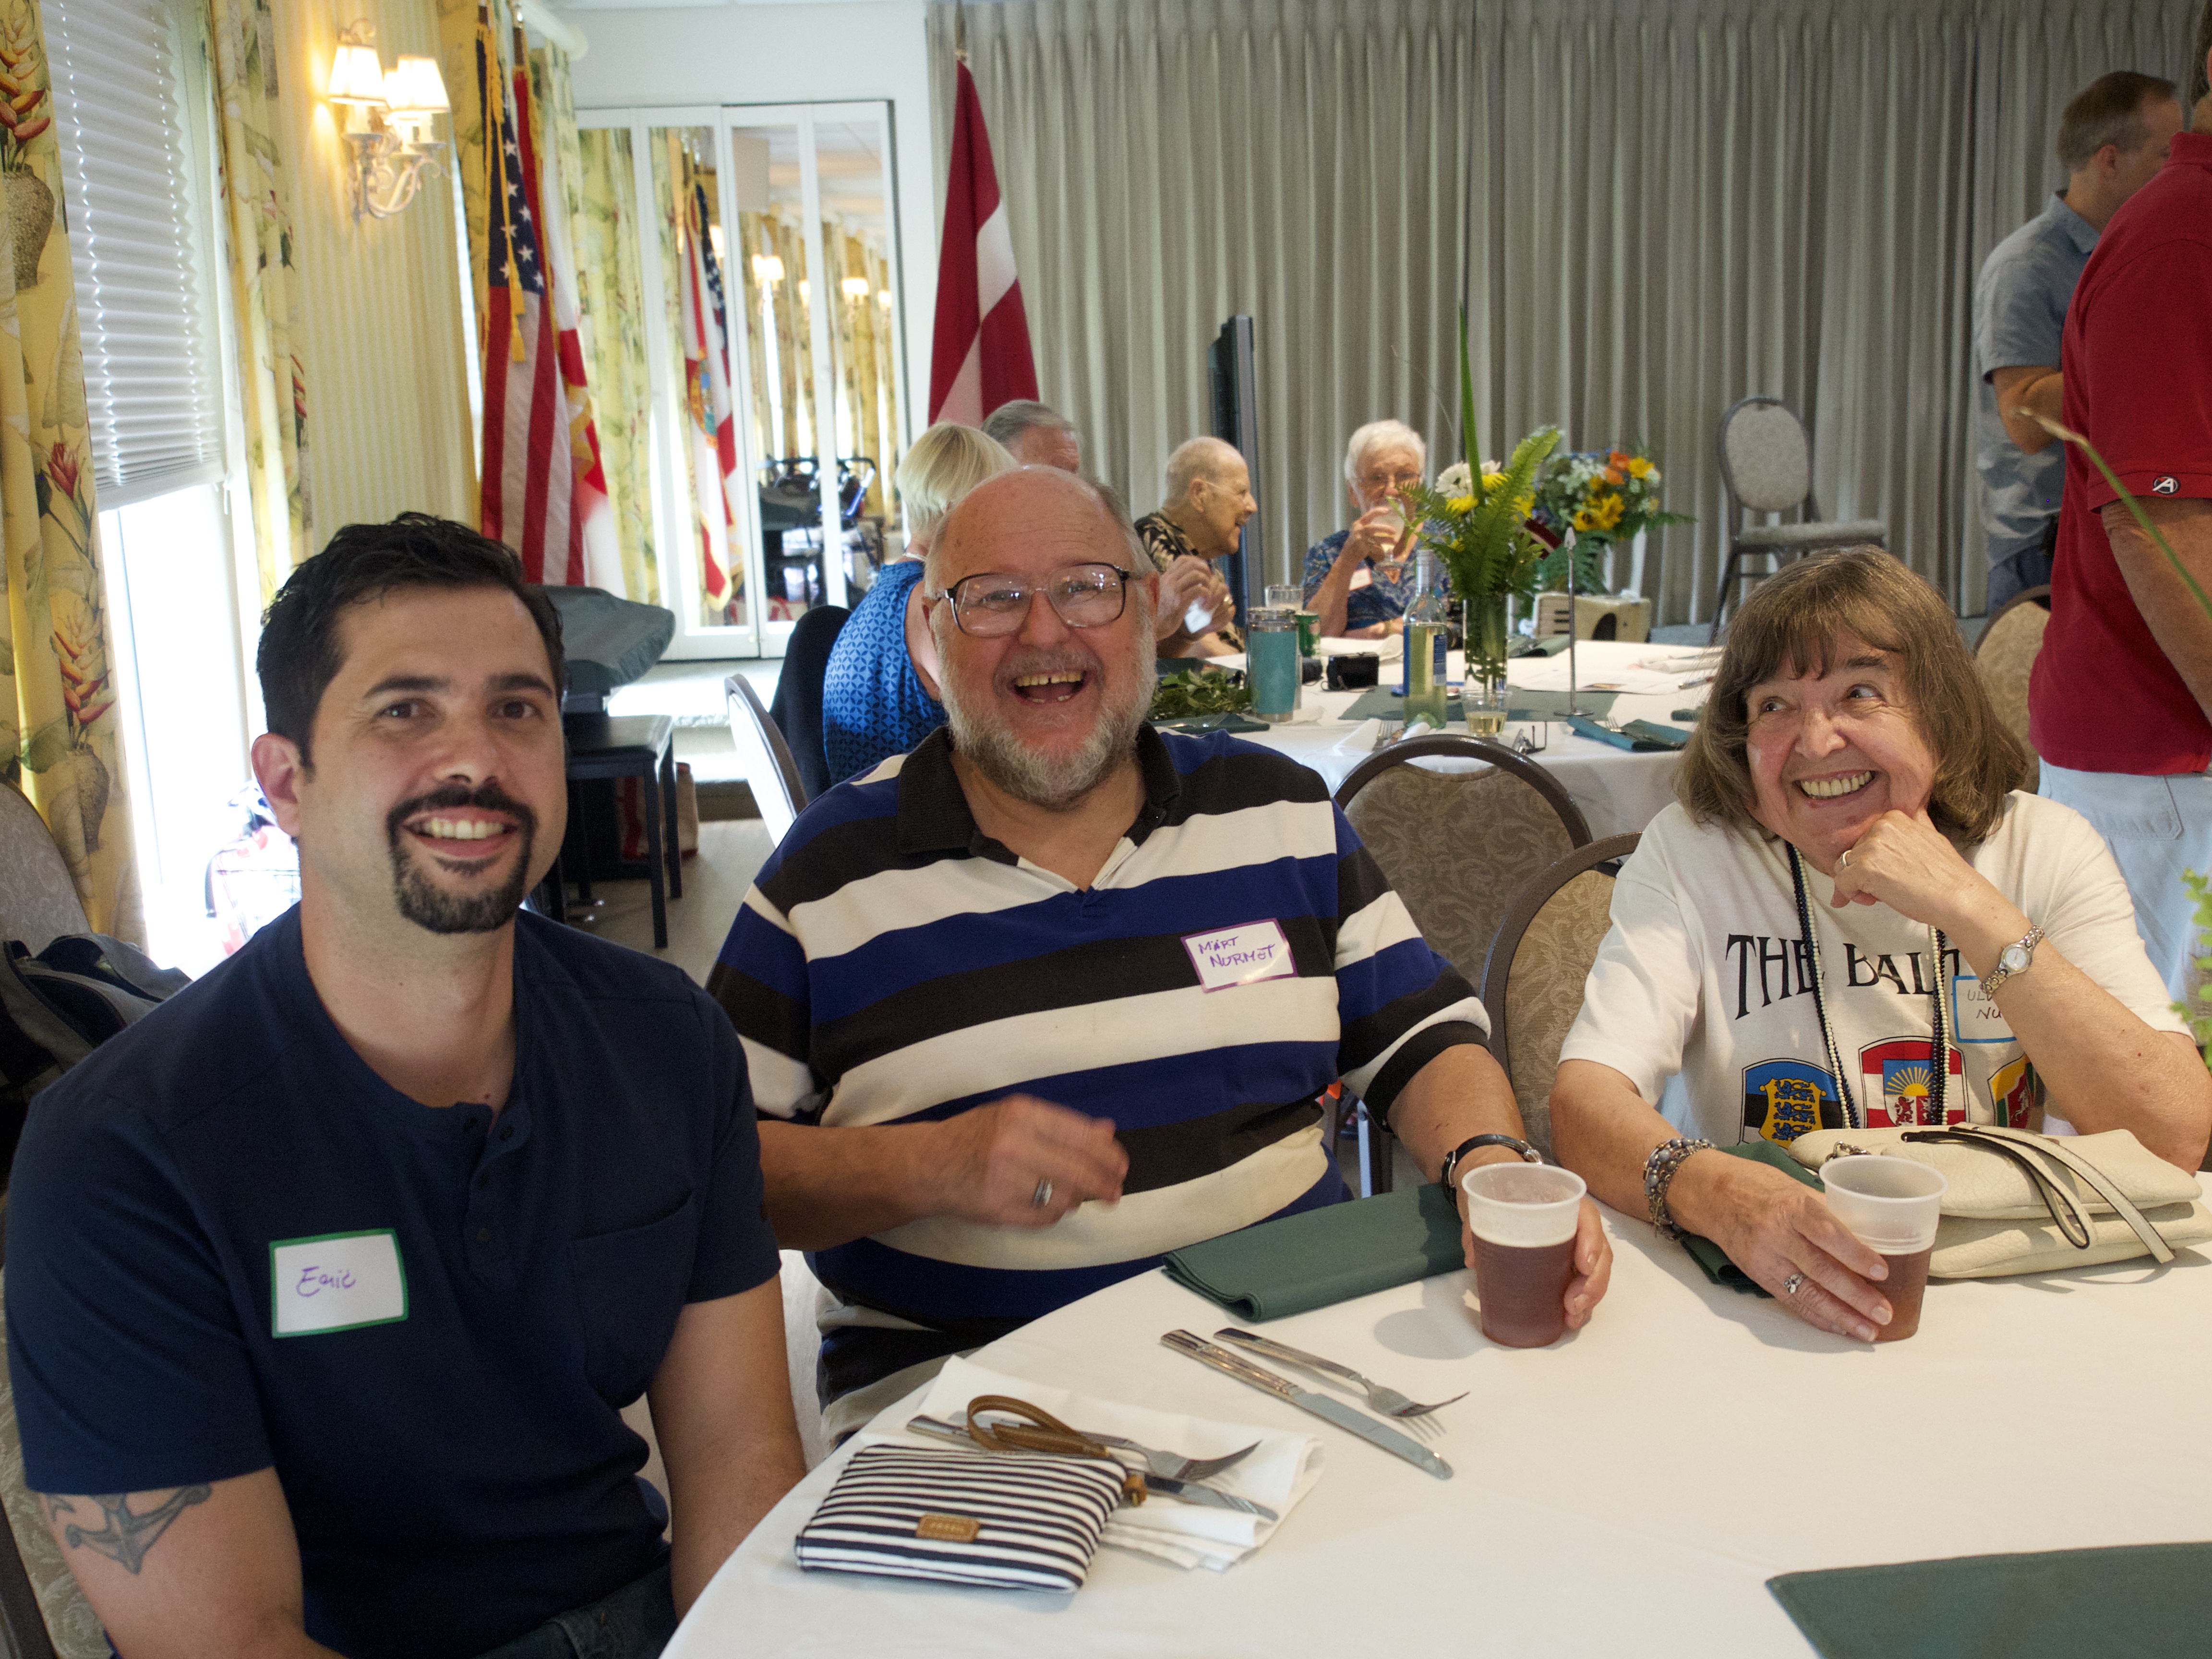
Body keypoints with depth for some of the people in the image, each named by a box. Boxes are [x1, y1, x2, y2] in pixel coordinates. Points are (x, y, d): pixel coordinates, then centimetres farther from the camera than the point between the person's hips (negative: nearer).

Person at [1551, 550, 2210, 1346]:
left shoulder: (2046, 851, -2)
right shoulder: (1691, 854, -6)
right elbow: (1584, 1098, -18)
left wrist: (1970, 908, -19)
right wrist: (1718, 1193, -38)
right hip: (1767, 1301, 0)